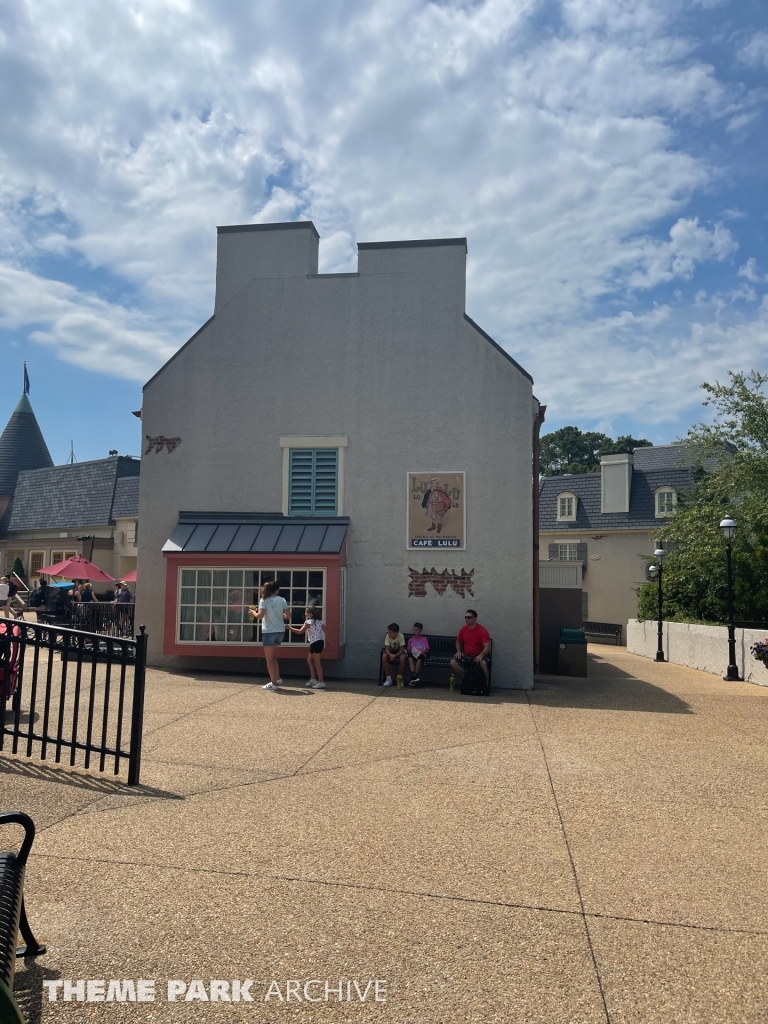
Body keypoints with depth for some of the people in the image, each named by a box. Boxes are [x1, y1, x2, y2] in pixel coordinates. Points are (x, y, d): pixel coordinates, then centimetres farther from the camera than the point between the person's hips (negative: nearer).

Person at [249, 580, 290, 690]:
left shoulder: (264, 600, -8)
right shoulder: (282, 600, 1)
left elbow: (260, 616, -18)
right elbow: (288, 616, 1)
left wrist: (253, 612, 1)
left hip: (269, 632, -4)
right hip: (280, 631, 4)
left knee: (270, 659, 4)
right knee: (272, 656, 22)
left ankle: (274, 683, 4)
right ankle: (277, 678, 19)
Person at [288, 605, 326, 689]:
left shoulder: (309, 622, -12)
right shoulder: (319, 621, 11)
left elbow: (300, 631, -14)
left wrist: (290, 628, -5)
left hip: (316, 643, -9)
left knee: (317, 662, -5)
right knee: (309, 660, 18)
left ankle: (321, 682, -3)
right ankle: (313, 679, 20)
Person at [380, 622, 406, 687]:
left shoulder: (401, 636, -27)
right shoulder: (388, 636, -20)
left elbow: (402, 650, -26)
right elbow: (386, 649, -23)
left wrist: (395, 655, -44)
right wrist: (391, 655, -45)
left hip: (399, 652, -2)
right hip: (391, 651, 2)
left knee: (402, 657, -36)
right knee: (384, 656, -30)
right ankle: (388, 678, -19)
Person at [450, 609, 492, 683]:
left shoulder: (482, 630, -14)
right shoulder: (463, 629, 1)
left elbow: (487, 647, -21)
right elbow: (458, 642, 19)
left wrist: (481, 655, -38)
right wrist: (459, 651, 0)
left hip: (478, 656, -5)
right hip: (466, 656, 5)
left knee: (483, 663, -38)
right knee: (453, 662, -20)